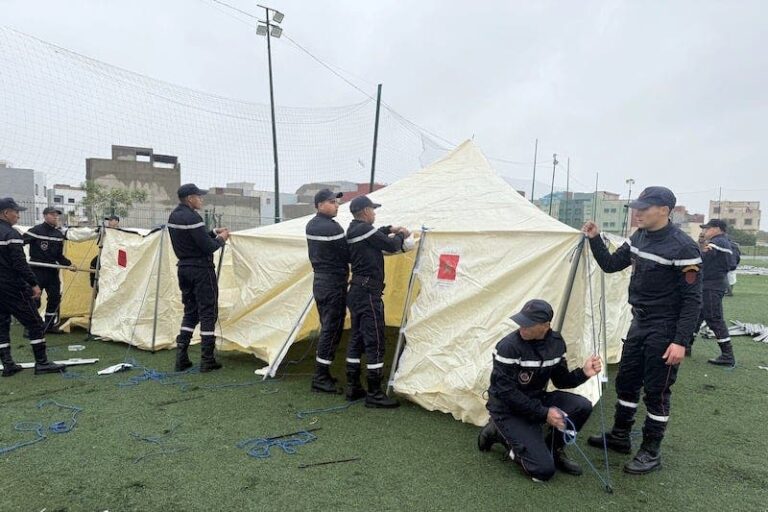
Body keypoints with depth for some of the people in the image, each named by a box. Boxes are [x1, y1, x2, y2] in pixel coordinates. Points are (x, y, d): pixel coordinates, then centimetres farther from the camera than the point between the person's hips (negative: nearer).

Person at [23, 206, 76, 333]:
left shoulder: (59, 234, 10)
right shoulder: (36, 231, -10)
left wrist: (68, 264, 0)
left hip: (52, 271, 7)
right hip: (37, 270, -6)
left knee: (55, 297, 10)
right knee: (34, 299, -6)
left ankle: (50, 324, 23)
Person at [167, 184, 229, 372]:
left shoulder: (174, 216, 11)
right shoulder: (192, 217, -18)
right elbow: (208, 247, -20)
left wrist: (213, 232, 14)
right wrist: (221, 239, -1)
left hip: (184, 268, 9)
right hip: (201, 270, -9)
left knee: (190, 312, 16)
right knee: (208, 312, -1)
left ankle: (181, 358, 14)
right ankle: (207, 360, 3)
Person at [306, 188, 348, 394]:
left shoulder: (311, 225, 11)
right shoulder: (332, 228, -18)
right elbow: (347, 255, -16)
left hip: (320, 282, 9)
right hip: (334, 284, -9)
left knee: (327, 328, 16)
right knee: (332, 330, -2)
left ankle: (322, 374, 23)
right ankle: (320, 378, 4)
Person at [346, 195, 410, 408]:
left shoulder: (353, 230, 12)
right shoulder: (365, 229, -16)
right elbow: (391, 246, -11)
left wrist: (389, 229, 21)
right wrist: (401, 236, 8)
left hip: (356, 291, 10)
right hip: (368, 293, -10)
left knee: (357, 339, 14)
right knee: (375, 342, -5)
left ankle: (353, 387, 22)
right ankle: (374, 394, 1)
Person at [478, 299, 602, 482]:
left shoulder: (556, 342, -6)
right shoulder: (508, 346, -26)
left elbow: (560, 380, 6)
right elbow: (506, 392, -23)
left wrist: (583, 373, -14)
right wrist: (544, 413, -22)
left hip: (537, 399, 6)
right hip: (508, 409, -6)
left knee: (582, 406, -15)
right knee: (543, 470, -15)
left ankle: (553, 449, 8)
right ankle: (499, 433, 7)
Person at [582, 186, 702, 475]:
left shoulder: (682, 247, -19)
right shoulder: (639, 238, 4)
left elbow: (692, 299, -17)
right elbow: (610, 265, 12)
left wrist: (681, 341, -20)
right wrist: (595, 239, -2)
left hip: (663, 332, -8)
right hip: (639, 324, 8)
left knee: (656, 391, 4)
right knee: (626, 382, 17)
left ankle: (651, 452, 20)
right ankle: (620, 436, 34)